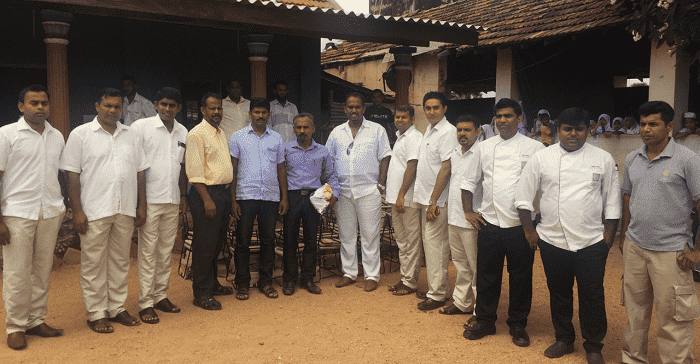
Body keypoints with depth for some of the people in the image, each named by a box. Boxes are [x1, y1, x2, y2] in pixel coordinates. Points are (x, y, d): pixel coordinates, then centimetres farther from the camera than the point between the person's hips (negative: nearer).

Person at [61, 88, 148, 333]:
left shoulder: (130, 135, 12)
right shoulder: (80, 134, 0)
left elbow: (140, 172, 14)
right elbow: (72, 175, -4)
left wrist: (142, 206, 8)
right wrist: (77, 210, -11)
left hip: (125, 211, 4)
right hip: (94, 211, -4)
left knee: (120, 261, 12)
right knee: (94, 263, 2)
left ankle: (117, 308, 23)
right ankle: (96, 314, 13)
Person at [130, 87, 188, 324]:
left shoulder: (182, 132, 13)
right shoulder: (141, 127, -3)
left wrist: (183, 196, 16)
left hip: (172, 201, 5)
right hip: (149, 199, -5)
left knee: (166, 251, 10)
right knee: (148, 252, -2)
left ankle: (161, 295, 21)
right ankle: (145, 303, 6)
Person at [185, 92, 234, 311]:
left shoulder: (220, 133, 16)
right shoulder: (197, 134, -11)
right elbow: (194, 171, -17)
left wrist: (229, 196, 17)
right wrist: (207, 199, -21)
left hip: (223, 192, 9)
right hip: (206, 193, -9)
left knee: (217, 243, 16)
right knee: (204, 245, -3)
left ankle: (212, 284, 30)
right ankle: (201, 294, 6)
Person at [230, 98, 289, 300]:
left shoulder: (276, 138, 12)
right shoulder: (238, 137, 5)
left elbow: (281, 169, 14)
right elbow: (232, 170, 3)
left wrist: (284, 197, 7)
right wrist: (233, 200, -4)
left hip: (271, 197, 2)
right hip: (246, 196, -2)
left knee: (268, 241, 6)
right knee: (243, 241, 2)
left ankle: (266, 282, 18)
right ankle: (242, 284, 14)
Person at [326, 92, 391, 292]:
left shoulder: (377, 130, 4)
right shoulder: (336, 132, 12)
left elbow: (385, 157, 2)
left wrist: (381, 184, -6)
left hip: (369, 191, -3)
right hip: (343, 191, 3)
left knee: (370, 235, 0)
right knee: (346, 235, 10)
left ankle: (372, 276, 10)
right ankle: (349, 273, 22)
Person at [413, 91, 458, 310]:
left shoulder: (447, 132, -13)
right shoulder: (429, 130, 16)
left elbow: (446, 168, -18)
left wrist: (433, 201, -19)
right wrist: (427, 200, 15)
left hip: (437, 200, -9)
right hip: (425, 197, 9)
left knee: (434, 244, -6)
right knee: (429, 242, 14)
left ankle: (437, 295, 3)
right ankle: (434, 287, 25)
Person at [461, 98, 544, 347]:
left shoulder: (534, 148, -1)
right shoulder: (485, 147, 8)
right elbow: (469, 181, 16)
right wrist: (468, 211, 9)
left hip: (520, 225, -2)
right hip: (490, 223, 2)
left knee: (520, 277, 8)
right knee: (487, 275, 10)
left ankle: (518, 325, 26)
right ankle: (485, 321, 27)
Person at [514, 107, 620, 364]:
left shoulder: (603, 159, 3)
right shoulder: (541, 158, 1)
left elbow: (612, 200, 6)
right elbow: (523, 195, 3)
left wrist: (609, 235, 2)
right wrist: (529, 230, 1)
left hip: (592, 242, 0)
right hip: (552, 241, 1)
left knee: (592, 296, 6)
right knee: (559, 294, 14)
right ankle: (564, 339, 33)